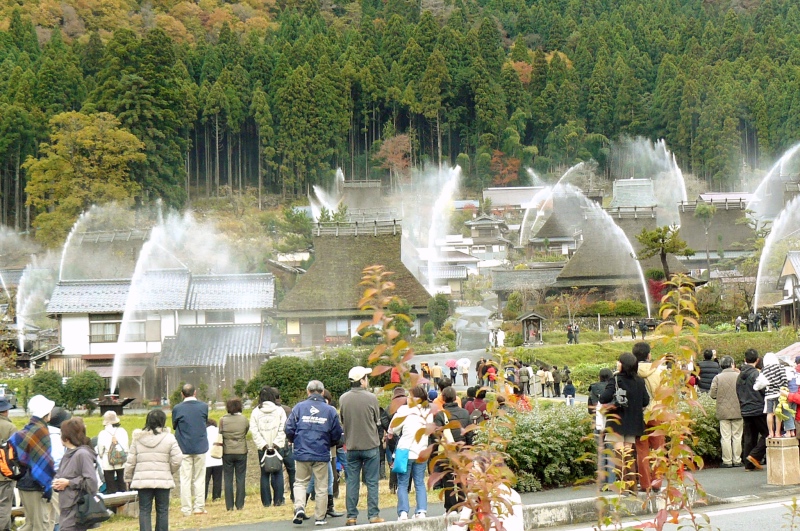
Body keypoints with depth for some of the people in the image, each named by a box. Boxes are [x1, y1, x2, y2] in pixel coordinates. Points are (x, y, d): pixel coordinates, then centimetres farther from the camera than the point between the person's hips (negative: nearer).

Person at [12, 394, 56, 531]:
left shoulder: (27, 429, 10)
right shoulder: (41, 431, -15)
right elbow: (43, 462, -18)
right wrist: (47, 486, -14)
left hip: (24, 483, 9)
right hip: (35, 485, -9)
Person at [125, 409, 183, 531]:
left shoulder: (138, 438, 1)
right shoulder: (169, 438, -5)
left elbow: (130, 462, 3)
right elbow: (177, 460, -8)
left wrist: (128, 478, 14)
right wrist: (171, 472, 11)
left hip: (142, 480, 1)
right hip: (163, 480, -1)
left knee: (144, 511, 5)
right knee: (162, 511, 9)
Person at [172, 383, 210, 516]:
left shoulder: (177, 409, -7)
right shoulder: (204, 406, -3)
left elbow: (174, 426, 4)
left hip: (184, 448, -1)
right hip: (200, 447, 1)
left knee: (185, 479, 3)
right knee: (199, 478, 9)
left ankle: (186, 509, 2)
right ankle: (199, 507, 8)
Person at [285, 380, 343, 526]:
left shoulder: (299, 407, -1)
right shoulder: (330, 410, -1)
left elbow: (289, 430, -3)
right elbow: (337, 434, 3)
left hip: (302, 453, 0)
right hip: (322, 454, 0)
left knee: (300, 482, 14)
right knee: (321, 487, 9)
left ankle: (299, 507, -9)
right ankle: (320, 517, 13)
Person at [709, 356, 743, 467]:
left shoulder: (717, 378, -5)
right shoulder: (739, 376, -3)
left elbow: (712, 394, -6)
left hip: (723, 412, -1)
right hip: (738, 411, 1)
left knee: (725, 437, 2)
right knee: (737, 436, 9)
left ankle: (727, 461, 3)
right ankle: (737, 460, 11)